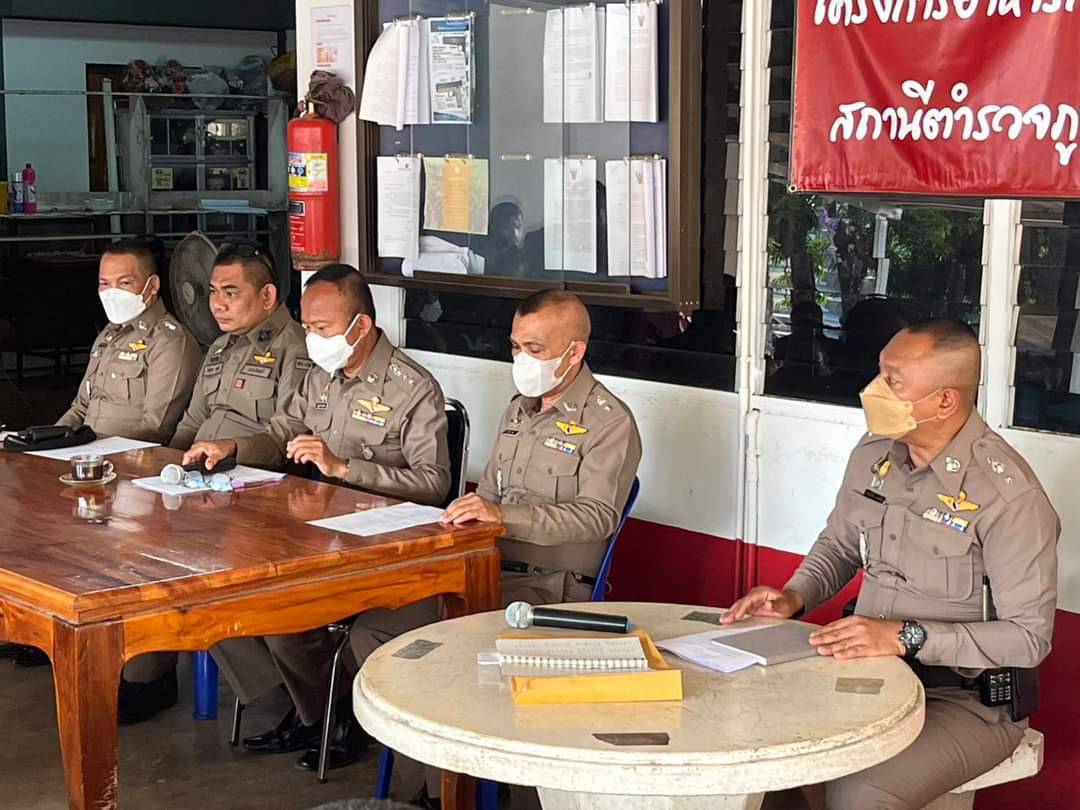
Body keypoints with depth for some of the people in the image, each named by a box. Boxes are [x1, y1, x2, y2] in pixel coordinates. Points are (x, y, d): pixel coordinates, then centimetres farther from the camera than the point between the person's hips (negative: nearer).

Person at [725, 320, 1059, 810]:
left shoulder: (1009, 494, -19)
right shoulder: (873, 454, 2)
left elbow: (1028, 637, -19)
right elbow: (839, 545, 19)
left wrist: (907, 637, -27)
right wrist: (796, 596, -1)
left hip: (966, 698, -6)